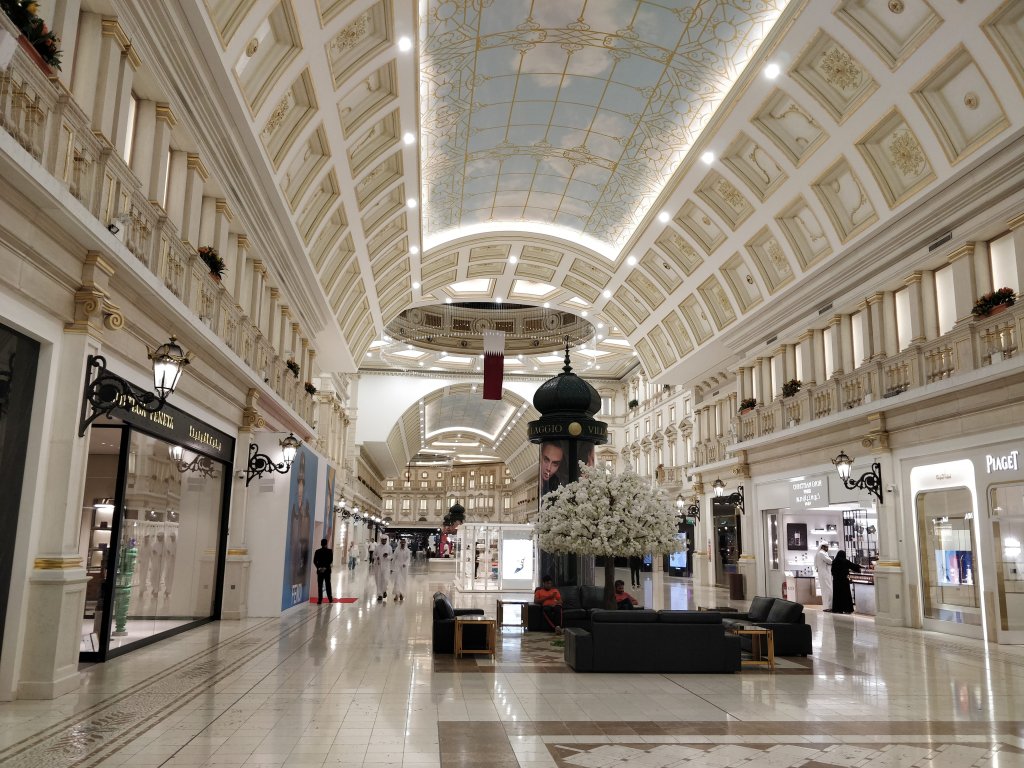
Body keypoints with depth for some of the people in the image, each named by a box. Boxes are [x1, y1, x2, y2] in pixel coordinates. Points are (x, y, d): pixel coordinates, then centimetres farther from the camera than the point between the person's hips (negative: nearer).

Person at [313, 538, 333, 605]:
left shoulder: (317, 551, -1)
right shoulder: (330, 551, -5)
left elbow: (315, 561, -5)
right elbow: (331, 560, -11)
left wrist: (318, 567, -4)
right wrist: (326, 567, -9)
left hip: (320, 570, 0)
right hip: (327, 570, 0)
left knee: (320, 585, 3)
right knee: (328, 585, 10)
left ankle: (320, 599, -2)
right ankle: (330, 598, 14)